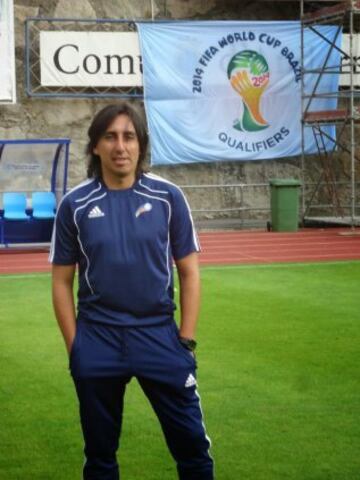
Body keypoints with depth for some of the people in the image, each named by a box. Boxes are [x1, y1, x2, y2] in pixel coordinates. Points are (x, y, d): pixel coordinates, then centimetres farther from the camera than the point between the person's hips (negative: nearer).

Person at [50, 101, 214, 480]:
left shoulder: (167, 197, -2)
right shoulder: (75, 204, -1)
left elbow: (188, 271, 2)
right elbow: (62, 282, 4)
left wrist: (186, 339, -3)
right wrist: (75, 348, -1)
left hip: (159, 334, 0)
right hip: (97, 340, 1)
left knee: (191, 442, 3)